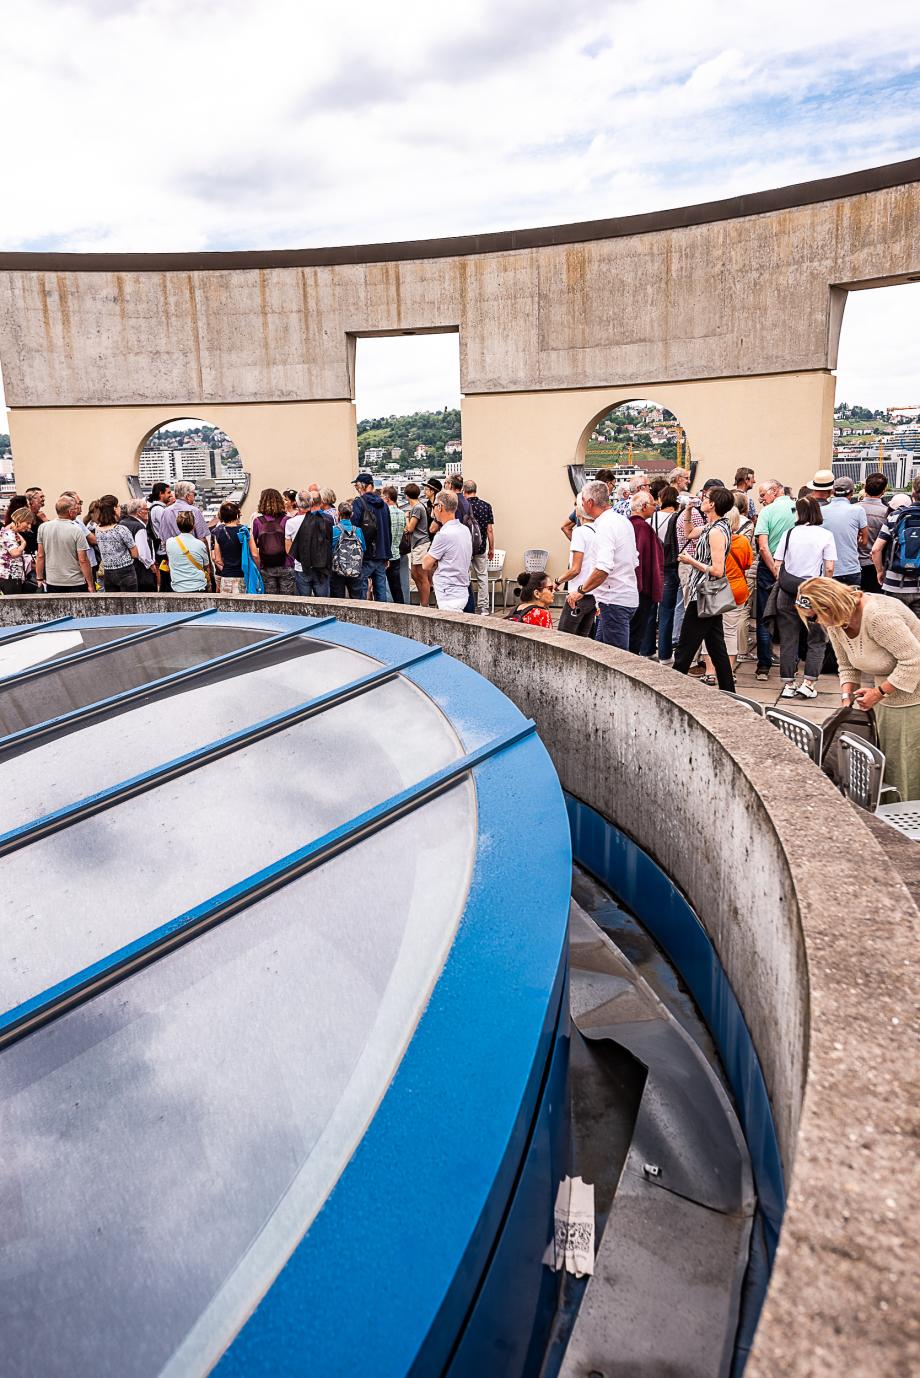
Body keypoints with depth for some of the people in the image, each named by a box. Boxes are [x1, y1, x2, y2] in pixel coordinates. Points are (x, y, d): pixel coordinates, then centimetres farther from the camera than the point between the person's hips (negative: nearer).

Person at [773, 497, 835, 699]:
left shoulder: (789, 533, 2)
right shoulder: (826, 535, -2)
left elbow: (777, 565, 1)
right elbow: (829, 568, -6)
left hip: (787, 592, 2)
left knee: (788, 639, 8)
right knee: (817, 640, 10)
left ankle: (788, 685, 11)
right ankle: (808, 684, 2)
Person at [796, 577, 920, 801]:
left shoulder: (878, 616, -29)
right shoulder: (835, 623, -1)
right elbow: (847, 667, 11)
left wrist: (879, 692, -19)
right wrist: (846, 699, -3)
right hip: (886, 698, 8)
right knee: (886, 764, 9)